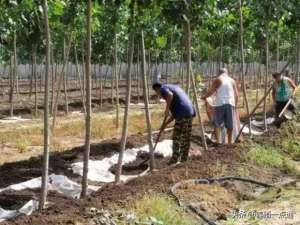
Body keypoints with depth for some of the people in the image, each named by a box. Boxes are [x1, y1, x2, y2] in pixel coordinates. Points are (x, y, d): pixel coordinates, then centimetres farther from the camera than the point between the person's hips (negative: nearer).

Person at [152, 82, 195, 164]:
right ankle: (184, 158, 18)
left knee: (176, 137, -3)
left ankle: (175, 158, -4)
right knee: (186, 137, 13)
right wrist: (166, 123, 26)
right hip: (190, 111, 9)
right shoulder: (174, 88, 31)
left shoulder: (163, 88, 5)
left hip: (182, 114, -9)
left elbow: (170, 95, -23)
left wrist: (167, 109, -12)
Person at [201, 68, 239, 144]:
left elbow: (211, 91, -5)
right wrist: (235, 104, 23)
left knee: (217, 124, 2)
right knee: (230, 124, 11)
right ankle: (230, 141, 18)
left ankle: (218, 140, -9)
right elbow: (236, 94, 12)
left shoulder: (217, 80, 3)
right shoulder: (232, 80, 14)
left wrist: (204, 97, 10)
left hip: (220, 104, -3)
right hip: (230, 103, 4)